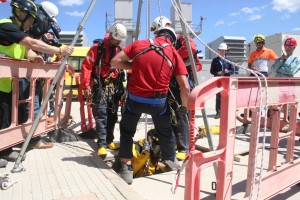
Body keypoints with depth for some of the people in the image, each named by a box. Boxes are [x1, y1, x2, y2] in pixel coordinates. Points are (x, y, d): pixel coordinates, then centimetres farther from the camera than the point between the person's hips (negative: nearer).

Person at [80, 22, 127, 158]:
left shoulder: (120, 51, 12)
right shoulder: (97, 48, -6)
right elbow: (86, 66, -11)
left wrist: (122, 88, 8)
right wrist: (86, 86, -17)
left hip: (114, 87, 6)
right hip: (100, 86, -6)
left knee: (112, 116, 10)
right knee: (101, 115, -10)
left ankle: (109, 141, 23)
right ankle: (101, 145, -9)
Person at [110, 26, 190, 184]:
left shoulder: (138, 44, 3)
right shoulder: (174, 54, 2)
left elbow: (115, 61, 3)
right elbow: (185, 87, -3)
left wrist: (134, 67, 11)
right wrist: (184, 106, 12)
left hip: (134, 98, 1)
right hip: (158, 101, 0)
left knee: (127, 131, 22)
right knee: (166, 132, 25)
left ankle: (126, 170, 19)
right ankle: (171, 161, 41)